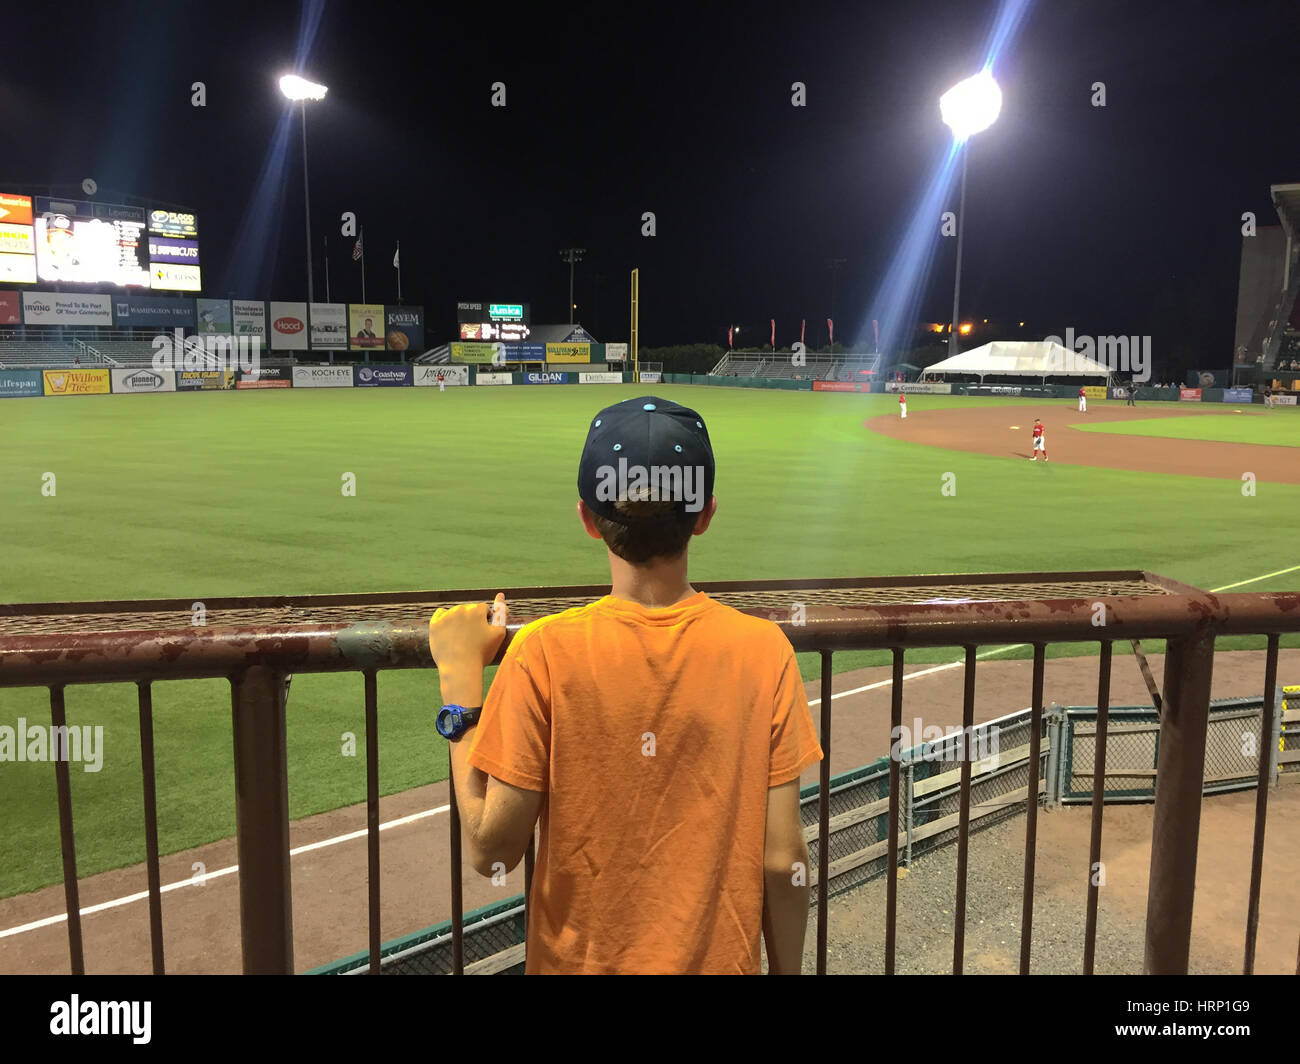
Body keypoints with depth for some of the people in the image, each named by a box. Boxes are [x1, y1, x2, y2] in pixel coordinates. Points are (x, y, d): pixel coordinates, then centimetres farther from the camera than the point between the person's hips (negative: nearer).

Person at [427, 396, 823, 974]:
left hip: (581, 960, -1)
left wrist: (459, 680, -8)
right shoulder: (764, 650, -15)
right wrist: (786, 968, 5)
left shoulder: (546, 653, -19)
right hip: (719, 960, 1)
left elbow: (491, 849, -14)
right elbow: (783, 861, -11)